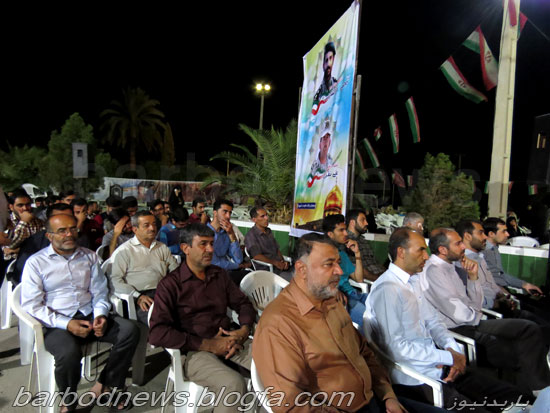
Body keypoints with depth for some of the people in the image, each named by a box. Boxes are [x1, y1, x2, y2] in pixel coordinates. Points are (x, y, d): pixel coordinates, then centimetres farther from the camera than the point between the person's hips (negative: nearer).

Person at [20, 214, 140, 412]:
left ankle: (104, 385, -1)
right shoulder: (36, 262, 0)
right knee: (69, 352, -35)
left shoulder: (89, 257, 12)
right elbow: (31, 305, -6)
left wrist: (100, 315, -9)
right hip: (56, 324, -4)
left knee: (130, 330, -19)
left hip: (89, 316, 4)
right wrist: (66, 324, -17)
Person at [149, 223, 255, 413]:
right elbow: (157, 333, -15)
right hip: (195, 350, -5)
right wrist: (209, 345, -17)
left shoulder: (220, 274, 11)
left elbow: (243, 303, 15)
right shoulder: (170, 284, -6)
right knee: (233, 383, -32)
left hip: (228, 341, 5)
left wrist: (244, 330, -8)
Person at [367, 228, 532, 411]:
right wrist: (449, 357, -15)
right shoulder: (386, 289, -19)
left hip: (437, 365, 9)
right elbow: (396, 347, -22)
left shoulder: (412, 282, 11)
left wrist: (453, 349, -4)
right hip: (414, 379, -8)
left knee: (516, 397, 2)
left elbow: (433, 322, 15)